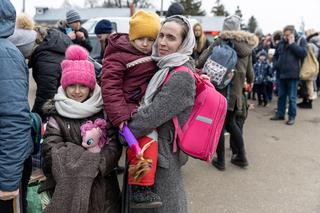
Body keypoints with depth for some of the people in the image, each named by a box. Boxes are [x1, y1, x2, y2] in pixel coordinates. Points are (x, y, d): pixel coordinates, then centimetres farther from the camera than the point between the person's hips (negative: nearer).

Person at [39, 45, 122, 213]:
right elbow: (52, 150, -10)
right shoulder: (56, 113, 0)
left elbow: (114, 147, -7)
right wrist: (92, 159, -17)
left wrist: (95, 165, -23)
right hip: (67, 185, -1)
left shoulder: (104, 110, 1)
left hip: (101, 183, 1)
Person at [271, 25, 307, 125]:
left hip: (293, 74, -5)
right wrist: (275, 64, 5)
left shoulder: (301, 40, 0)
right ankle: (280, 114, 24)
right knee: (281, 95, 13)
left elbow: (303, 53, -16)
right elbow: (276, 55, 23)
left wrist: (292, 44, -14)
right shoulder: (281, 42, 11)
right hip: (281, 73, 5)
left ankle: (292, 116, 10)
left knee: (292, 97, 0)